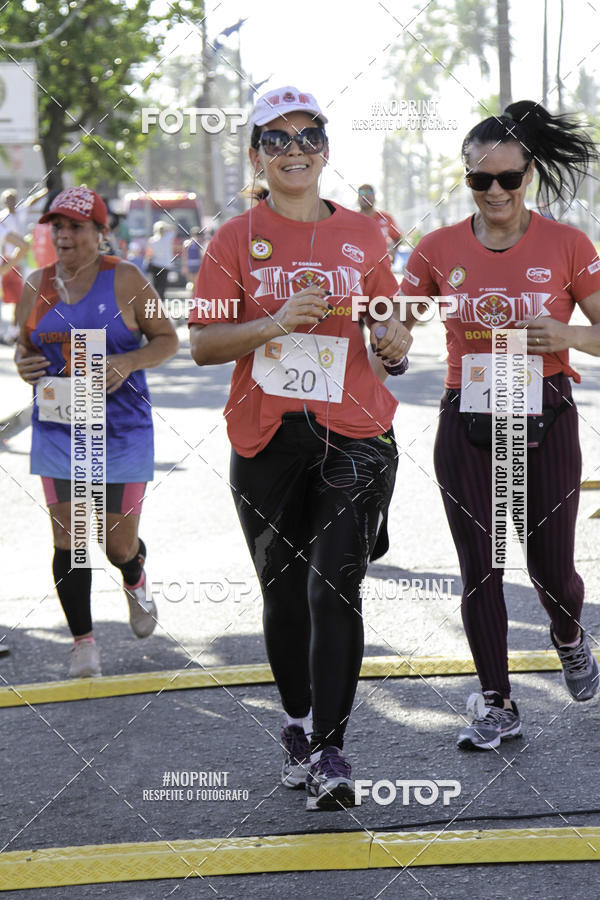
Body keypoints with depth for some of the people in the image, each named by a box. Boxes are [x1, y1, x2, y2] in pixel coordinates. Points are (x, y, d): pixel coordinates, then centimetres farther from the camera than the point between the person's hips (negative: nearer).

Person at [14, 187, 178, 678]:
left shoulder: (124, 279, -5)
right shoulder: (37, 286, 5)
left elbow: (167, 339, 0)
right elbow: (25, 345, 17)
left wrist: (128, 362, -18)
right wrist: (23, 363, -6)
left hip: (122, 430, -2)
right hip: (58, 430, 3)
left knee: (118, 545, 3)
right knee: (69, 540, -3)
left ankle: (135, 581, 40)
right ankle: (83, 641, 11)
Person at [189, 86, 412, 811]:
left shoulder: (362, 235, 9)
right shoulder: (236, 239, 3)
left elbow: (390, 325, 20)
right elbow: (202, 344, -3)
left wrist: (395, 338, -4)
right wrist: (277, 323, -17)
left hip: (355, 433, 0)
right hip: (267, 438, 0)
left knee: (334, 586, -12)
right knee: (284, 592, 10)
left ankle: (329, 750, -9)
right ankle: (297, 724, 31)